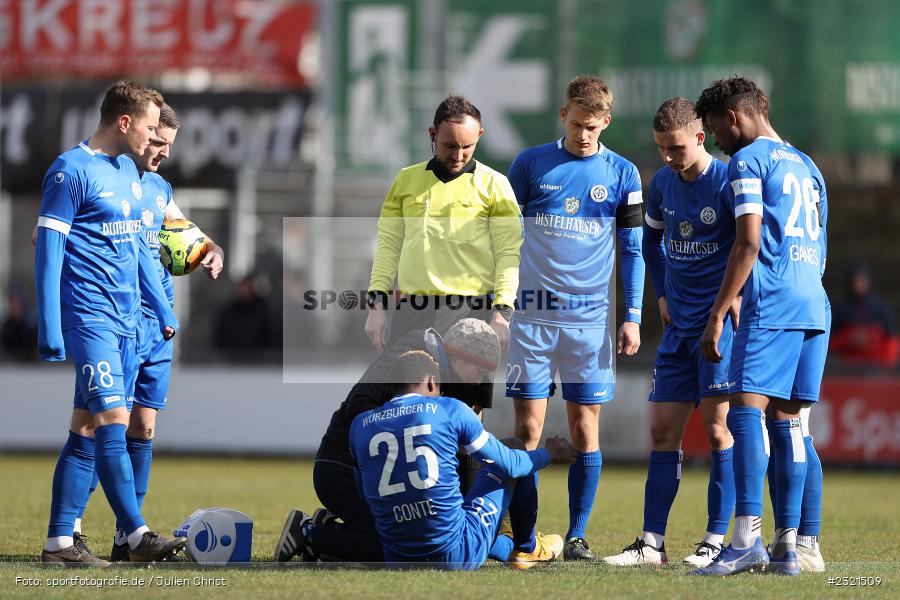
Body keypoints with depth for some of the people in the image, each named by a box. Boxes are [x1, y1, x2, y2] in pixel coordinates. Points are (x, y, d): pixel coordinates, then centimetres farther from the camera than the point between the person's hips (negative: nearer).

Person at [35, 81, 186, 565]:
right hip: (89, 319, -8)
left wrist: (162, 308, 24)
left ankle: (59, 542, 6)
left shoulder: (128, 172, 17)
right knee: (112, 419, -13)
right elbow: (48, 249, -11)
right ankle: (137, 537, -13)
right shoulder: (72, 171, -9)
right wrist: (50, 330, -15)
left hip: (126, 320, 8)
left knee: (86, 427, 6)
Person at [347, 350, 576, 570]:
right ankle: (527, 550, 35)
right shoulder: (450, 410, -4)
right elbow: (508, 465, 6)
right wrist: (549, 454, 27)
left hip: (398, 562, 4)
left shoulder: (359, 425, 5)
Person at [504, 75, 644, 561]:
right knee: (528, 429, -2)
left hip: (590, 317, 0)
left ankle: (577, 536, 7)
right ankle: (524, 537, 2)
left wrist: (632, 317, 2)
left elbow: (632, 249, 9)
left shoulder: (622, 173, 5)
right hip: (531, 315, 0)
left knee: (585, 429, 0)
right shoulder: (530, 164, 5)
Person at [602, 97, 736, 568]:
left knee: (717, 427, -8)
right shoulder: (662, 183, 9)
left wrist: (740, 297, -12)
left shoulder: (728, 181, -12)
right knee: (662, 431, 4)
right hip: (679, 327, 7)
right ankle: (652, 543, 7)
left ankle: (716, 540, -3)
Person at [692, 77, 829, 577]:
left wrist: (717, 315, -11)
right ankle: (787, 546, 5)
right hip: (814, 305, 8)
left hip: (772, 304, -8)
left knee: (747, 409, -14)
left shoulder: (747, 161, -1)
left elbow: (748, 245, -11)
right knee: (786, 419, 9)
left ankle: (747, 539, -25)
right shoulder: (805, 166, 25)